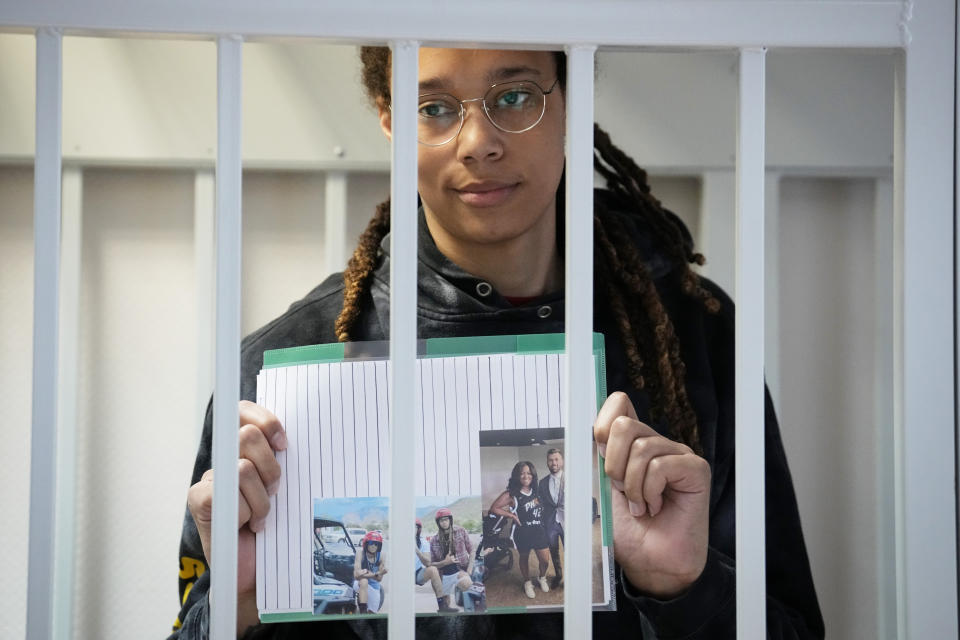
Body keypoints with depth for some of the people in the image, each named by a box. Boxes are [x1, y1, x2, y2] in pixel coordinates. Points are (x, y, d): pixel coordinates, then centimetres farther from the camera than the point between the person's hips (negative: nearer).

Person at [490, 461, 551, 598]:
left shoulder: (536, 491, 3)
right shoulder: (512, 495, -11)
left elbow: (543, 508, 19)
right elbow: (494, 508, -10)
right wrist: (512, 515, -14)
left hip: (539, 531, 3)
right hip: (522, 532, -3)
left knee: (545, 560, 2)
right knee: (524, 558, 15)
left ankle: (542, 578, 34)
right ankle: (527, 583, 38)